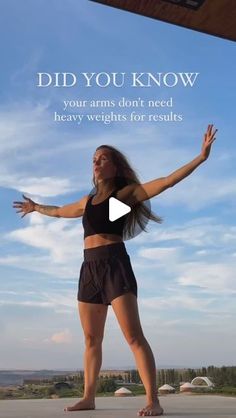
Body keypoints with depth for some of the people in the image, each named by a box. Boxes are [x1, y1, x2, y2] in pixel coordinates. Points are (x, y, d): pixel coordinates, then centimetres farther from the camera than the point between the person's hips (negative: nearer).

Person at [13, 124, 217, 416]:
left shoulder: (125, 193, 3)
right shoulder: (87, 201, 20)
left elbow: (165, 182, -6)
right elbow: (59, 211, 38)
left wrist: (201, 157, -14)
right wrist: (36, 208, 53)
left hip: (115, 264, -6)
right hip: (90, 267, 6)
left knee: (134, 336, -12)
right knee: (91, 339, 9)